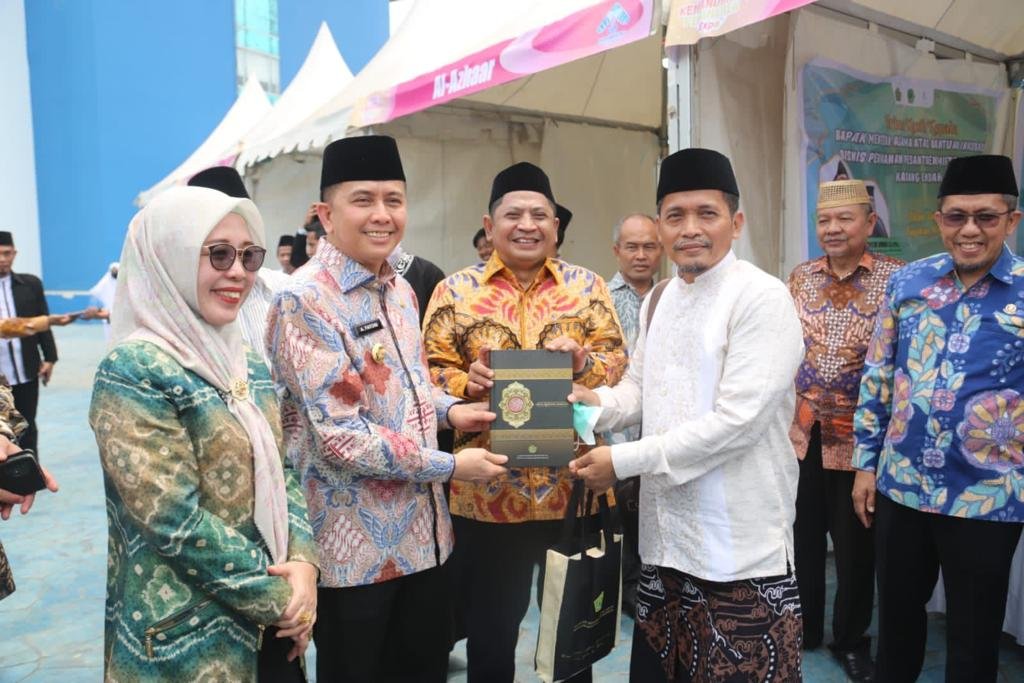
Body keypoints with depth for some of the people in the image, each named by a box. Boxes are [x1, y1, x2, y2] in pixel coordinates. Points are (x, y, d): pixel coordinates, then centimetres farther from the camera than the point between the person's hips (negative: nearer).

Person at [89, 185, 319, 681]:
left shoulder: (246, 365, 5)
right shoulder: (134, 372, -18)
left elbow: (278, 473, 7)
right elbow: (176, 522, -22)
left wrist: (302, 564, -8)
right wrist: (277, 597, -15)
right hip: (187, 638, -7)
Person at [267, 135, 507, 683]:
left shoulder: (401, 290, 8)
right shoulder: (305, 301, -18)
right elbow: (342, 435, -22)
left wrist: (448, 409, 1)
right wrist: (450, 466, -16)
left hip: (422, 530, 7)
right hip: (355, 544, -7)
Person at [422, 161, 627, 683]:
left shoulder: (587, 285, 5)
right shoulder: (455, 290, 2)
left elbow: (618, 364, 2)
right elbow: (431, 373, -1)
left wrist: (584, 361, -19)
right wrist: (466, 384, -21)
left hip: (573, 488, 1)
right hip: (486, 491, -1)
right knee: (489, 632, 15)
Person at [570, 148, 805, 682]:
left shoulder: (762, 299, -15)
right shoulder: (658, 300, 9)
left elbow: (736, 422, -22)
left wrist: (623, 461, -19)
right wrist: (595, 402, -6)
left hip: (739, 545, -7)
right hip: (665, 533, 7)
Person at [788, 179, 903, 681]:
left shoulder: (895, 278, -5)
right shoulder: (800, 277, 5)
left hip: (859, 437, -3)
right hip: (799, 432, 3)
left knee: (855, 543, 11)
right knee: (801, 535, 15)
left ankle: (851, 640, 31)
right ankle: (802, 628, 35)